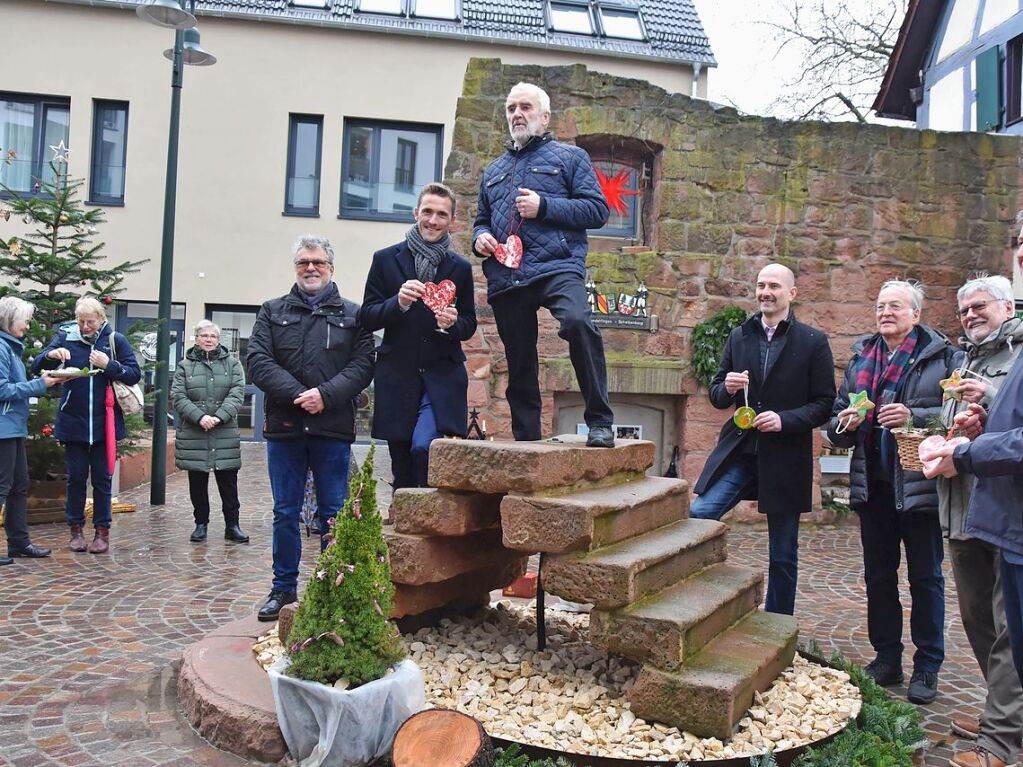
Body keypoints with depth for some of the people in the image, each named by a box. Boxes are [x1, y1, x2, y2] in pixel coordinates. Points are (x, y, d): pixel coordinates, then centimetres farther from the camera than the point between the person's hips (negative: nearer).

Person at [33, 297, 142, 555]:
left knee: (102, 477, 6)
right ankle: (76, 529, 18)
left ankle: (102, 531, 13)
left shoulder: (115, 340, -1)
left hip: (104, 423, -1)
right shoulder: (65, 337, 3)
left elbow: (135, 374, -4)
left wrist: (109, 365, -19)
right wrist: (51, 354, -20)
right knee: (76, 476, 8)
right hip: (73, 422, 1)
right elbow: (37, 366, 0)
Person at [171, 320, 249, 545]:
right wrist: (199, 417, -18)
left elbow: (237, 394, -3)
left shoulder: (232, 363, 7)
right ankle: (201, 524, 20)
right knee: (197, 483, 8)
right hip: (193, 436, 1)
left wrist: (219, 417, -17)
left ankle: (232, 525, 12)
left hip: (225, 435, 0)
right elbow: (179, 397, -3)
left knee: (228, 482, 3)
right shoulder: (184, 366, 8)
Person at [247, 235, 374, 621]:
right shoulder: (272, 311, 12)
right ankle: (284, 588, 22)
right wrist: (296, 395, -14)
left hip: (333, 429, -1)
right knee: (285, 514, 9)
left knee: (334, 515, 6)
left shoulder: (352, 314, 8)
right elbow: (258, 360, -1)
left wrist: (326, 394, -17)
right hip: (284, 427, 1)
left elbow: (363, 364, -3)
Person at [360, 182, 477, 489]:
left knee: (423, 446, -23)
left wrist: (452, 324, -11)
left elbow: (469, 325, 12)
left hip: (442, 377, -1)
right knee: (402, 471, 7)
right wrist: (398, 302, -17)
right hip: (397, 378, 1)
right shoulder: (385, 259, 5)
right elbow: (366, 318, 2)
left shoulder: (460, 268, 9)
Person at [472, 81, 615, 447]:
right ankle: (526, 440, 15)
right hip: (504, 277, 5)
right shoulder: (493, 170, 27)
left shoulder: (569, 156, 13)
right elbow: (481, 221, 34)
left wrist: (544, 207, -10)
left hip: (556, 266, -5)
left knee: (577, 322, -33)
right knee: (519, 363, 5)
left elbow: (597, 209, 1)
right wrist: (480, 237, 10)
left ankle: (599, 422, -25)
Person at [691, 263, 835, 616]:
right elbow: (716, 396, 13)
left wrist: (784, 419, -19)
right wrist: (727, 388, -10)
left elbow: (825, 404, -3)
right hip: (738, 452, 3)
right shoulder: (738, 337, 9)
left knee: (783, 556, 8)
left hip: (785, 458, -2)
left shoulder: (813, 342, -1)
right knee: (697, 517, -16)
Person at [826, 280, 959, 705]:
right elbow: (836, 422, 15)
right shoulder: (861, 356, 10)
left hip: (920, 483, -5)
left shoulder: (941, 356, -4)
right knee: (878, 575, 13)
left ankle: (927, 667, 19)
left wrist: (914, 416, -24)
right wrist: (844, 423, -7)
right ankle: (886, 658, 27)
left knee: (925, 577, 6)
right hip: (873, 484, 5)